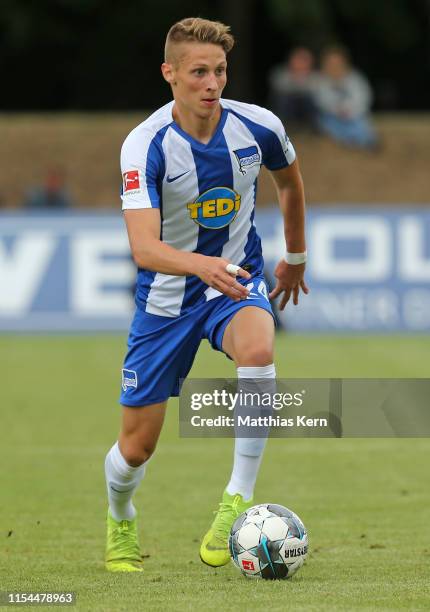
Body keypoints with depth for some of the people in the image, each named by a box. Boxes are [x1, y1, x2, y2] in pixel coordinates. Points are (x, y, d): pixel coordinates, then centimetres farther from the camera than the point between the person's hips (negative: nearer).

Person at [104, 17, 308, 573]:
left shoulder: (259, 127, -13)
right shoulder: (145, 145, -22)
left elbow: (289, 180, 13)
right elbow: (143, 248, -33)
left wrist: (295, 257, 24)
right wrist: (203, 265, -53)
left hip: (237, 280, 1)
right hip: (166, 296, -1)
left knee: (257, 350, -36)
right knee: (137, 447, 3)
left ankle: (239, 498, -24)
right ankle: (120, 523, 38)